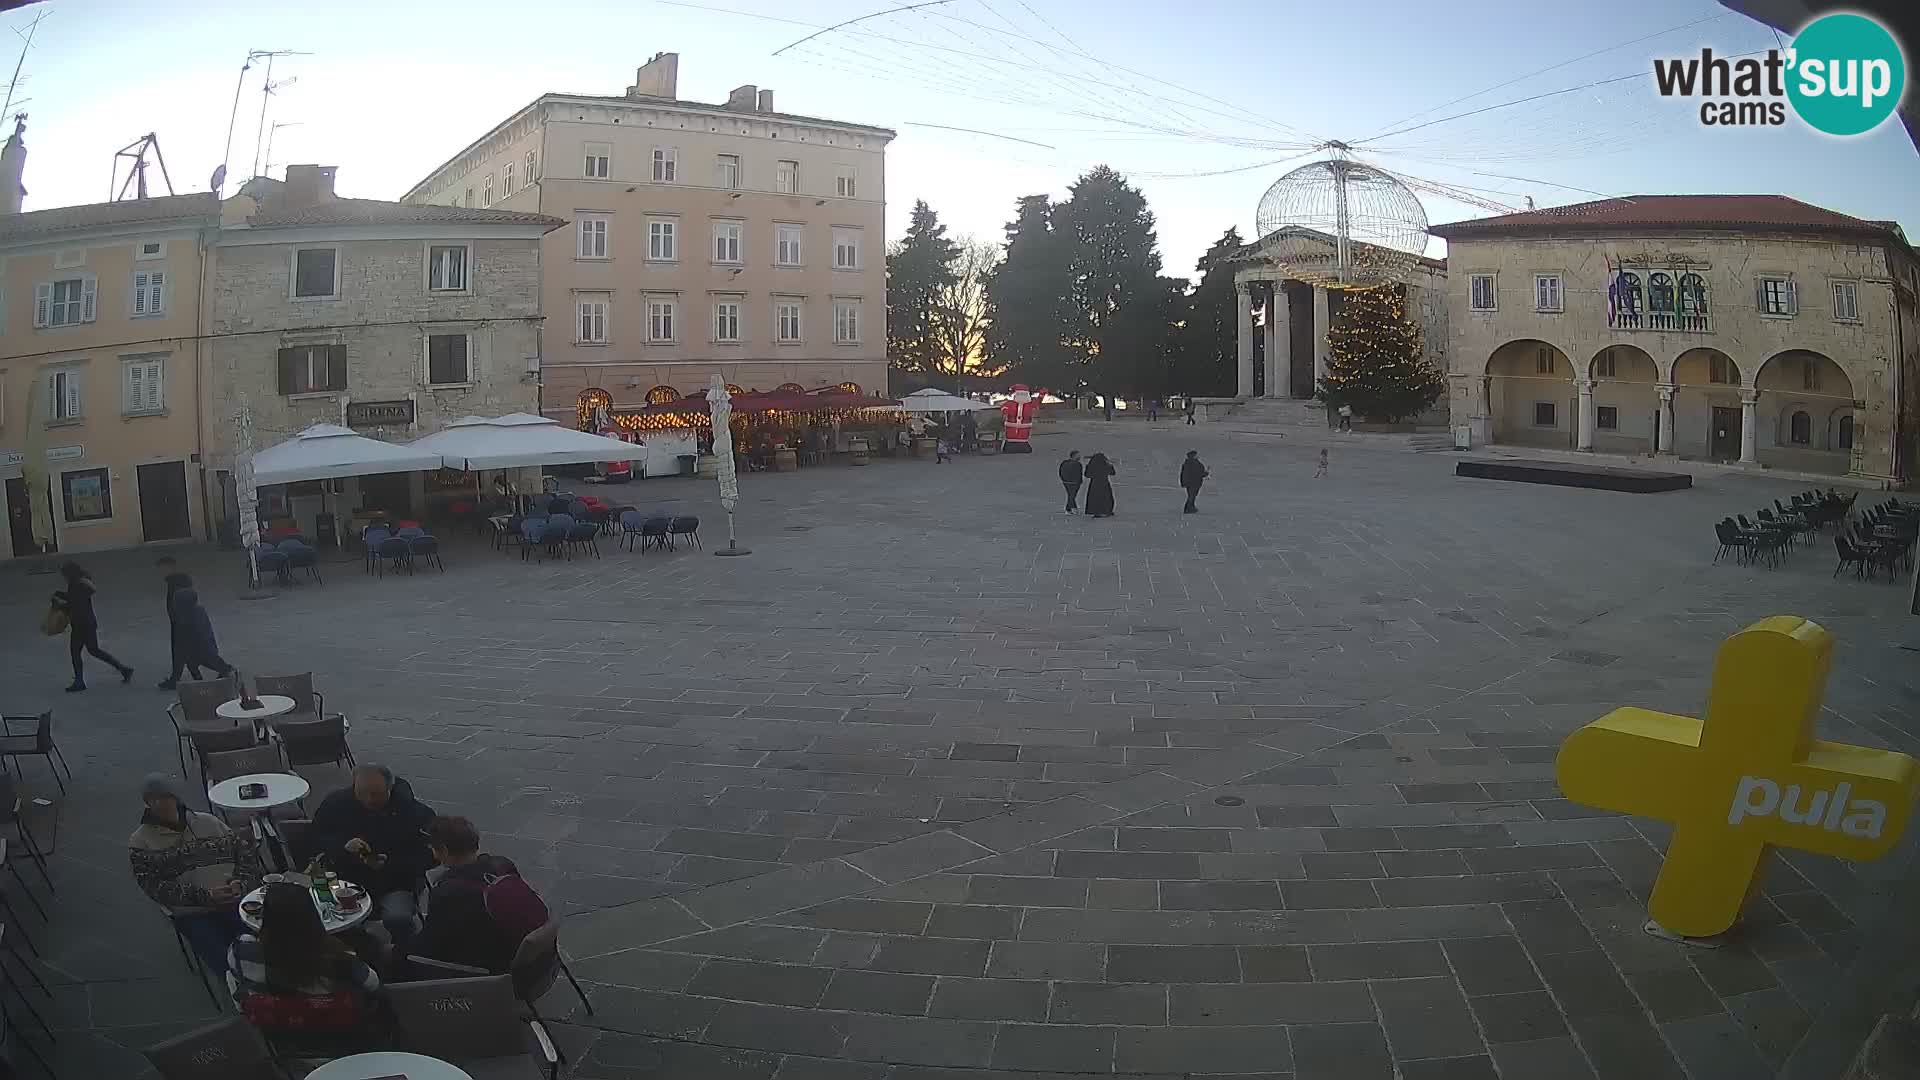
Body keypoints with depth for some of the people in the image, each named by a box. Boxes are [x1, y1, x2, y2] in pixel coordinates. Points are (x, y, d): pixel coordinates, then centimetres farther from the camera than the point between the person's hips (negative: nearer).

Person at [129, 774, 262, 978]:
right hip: (192, 914, -2)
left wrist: (242, 883, -4)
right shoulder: (140, 843, 4)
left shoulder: (208, 822, 14)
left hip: (236, 900, 2)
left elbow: (247, 850, 17)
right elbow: (156, 888, -6)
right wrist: (205, 896, -18)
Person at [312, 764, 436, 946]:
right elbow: (316, 841, 9)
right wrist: (344, 847, -13)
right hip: (347, 881, 3)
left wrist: (390, 864, -18)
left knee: (398, 919, -33)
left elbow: (427, 856, -3)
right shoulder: (336, 803, 1)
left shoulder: (413, 811, -7)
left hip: (393, 886, -3)